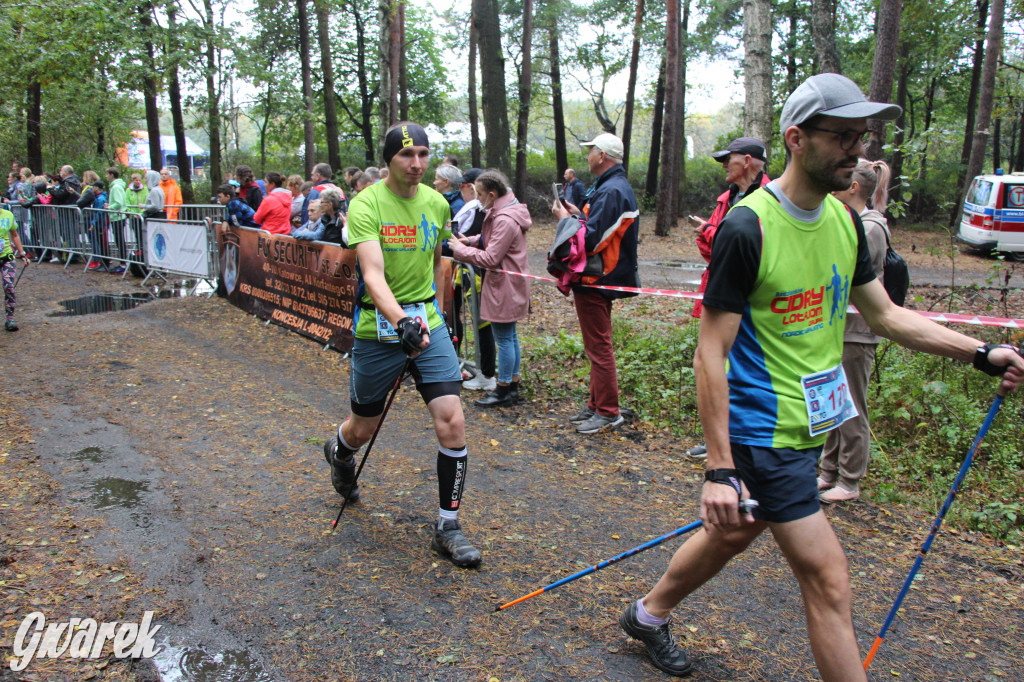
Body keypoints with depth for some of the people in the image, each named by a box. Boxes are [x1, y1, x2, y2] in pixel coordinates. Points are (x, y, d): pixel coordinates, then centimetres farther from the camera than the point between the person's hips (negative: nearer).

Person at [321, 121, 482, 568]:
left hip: (428, 322, 3)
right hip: (378, 326, -3)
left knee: (452, 422, -10)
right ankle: (338, 454, 52)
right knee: (364, 428, 13)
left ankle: (448, 527, 5)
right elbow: (372, 274, -27)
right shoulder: (366, 204, -13)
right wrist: (400, 320, -43)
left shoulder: (437, 204, 3)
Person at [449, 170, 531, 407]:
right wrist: (471, 240, 4)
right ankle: (513, 385, 27)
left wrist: (460, 249, -12)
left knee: (504, 338, -1)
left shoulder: (505, 220, -23)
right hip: (509, 283, 11)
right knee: (510, 336, 17)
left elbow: (490, 258, -22)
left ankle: (504, 389, 9)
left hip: (505, 287, -11)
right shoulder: (501, 213, 10)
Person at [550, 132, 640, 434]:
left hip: (595, 282, -11)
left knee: (599, 347, -3)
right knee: (597, 345, 17)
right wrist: (579, 214, 10)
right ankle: (597, 404, 28)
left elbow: (591, 239, -26)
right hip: (603, 278, 11)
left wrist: (565, 219, -12)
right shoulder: (619, 186, 14)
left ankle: (608, 412, 6)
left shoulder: (610, 191, -20)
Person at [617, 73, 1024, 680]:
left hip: (809, 426, 8)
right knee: (830, 584, -2)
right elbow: (710, 355, -20)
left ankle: (647, 614, 46)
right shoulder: (748, 228, -20)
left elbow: (885, 314, 16)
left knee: (733, 535, 23)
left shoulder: (846, 220, 5)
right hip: (763, 432, -8)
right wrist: (720, 469, -22)